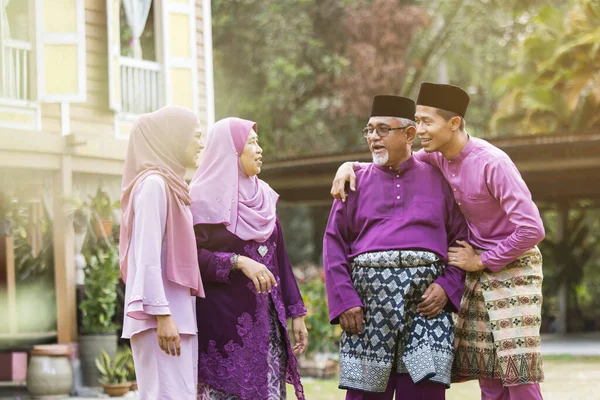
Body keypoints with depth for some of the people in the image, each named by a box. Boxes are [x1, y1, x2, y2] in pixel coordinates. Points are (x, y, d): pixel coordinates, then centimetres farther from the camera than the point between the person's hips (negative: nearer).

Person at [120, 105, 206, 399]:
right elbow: (148, 256, -17)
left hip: (178, 311, 9)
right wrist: (162, 314, -22)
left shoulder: (170, 186, 18)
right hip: (163, 314, -9)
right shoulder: (154, 183, -10)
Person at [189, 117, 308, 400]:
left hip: (265, 320, 6)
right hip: (223, 321, -6)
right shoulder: (204, 198, -5)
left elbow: (279, 258, 15)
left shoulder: (263, 196, 14)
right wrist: (238, 262, -25)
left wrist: (296, 313, 12)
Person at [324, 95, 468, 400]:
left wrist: (447, 286, -6)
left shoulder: (437, 180, 12)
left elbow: (461, 239, 10)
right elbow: (334, 246, 7)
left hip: (426, 301, 0)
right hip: (369, 301, 1)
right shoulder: (356, 183, 12)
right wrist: (344, 301, -5)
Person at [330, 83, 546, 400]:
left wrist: (483, 260, -14)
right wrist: (350, 166, -6)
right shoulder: (438, 156, -1)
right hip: (479, 272, 7)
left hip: (513, 266, -7)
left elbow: (532, 230, -24)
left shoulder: (492, 163, -22)